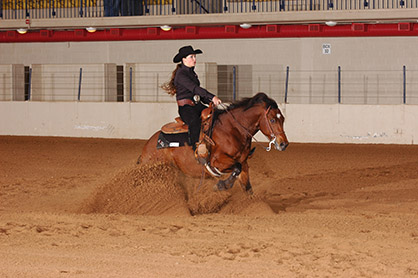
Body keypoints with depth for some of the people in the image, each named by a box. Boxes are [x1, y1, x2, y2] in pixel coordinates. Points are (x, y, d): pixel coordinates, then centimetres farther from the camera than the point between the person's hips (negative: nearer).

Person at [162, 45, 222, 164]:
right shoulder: (181, 74, -9)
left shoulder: (192, 73, 19)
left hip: (197, 105, 9)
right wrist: (212, 97, -30)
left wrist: (211, 102, 8)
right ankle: (198, 150, -47)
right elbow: (194, 88, -22)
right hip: (186, 108, -9)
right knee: (195, 122, -39)